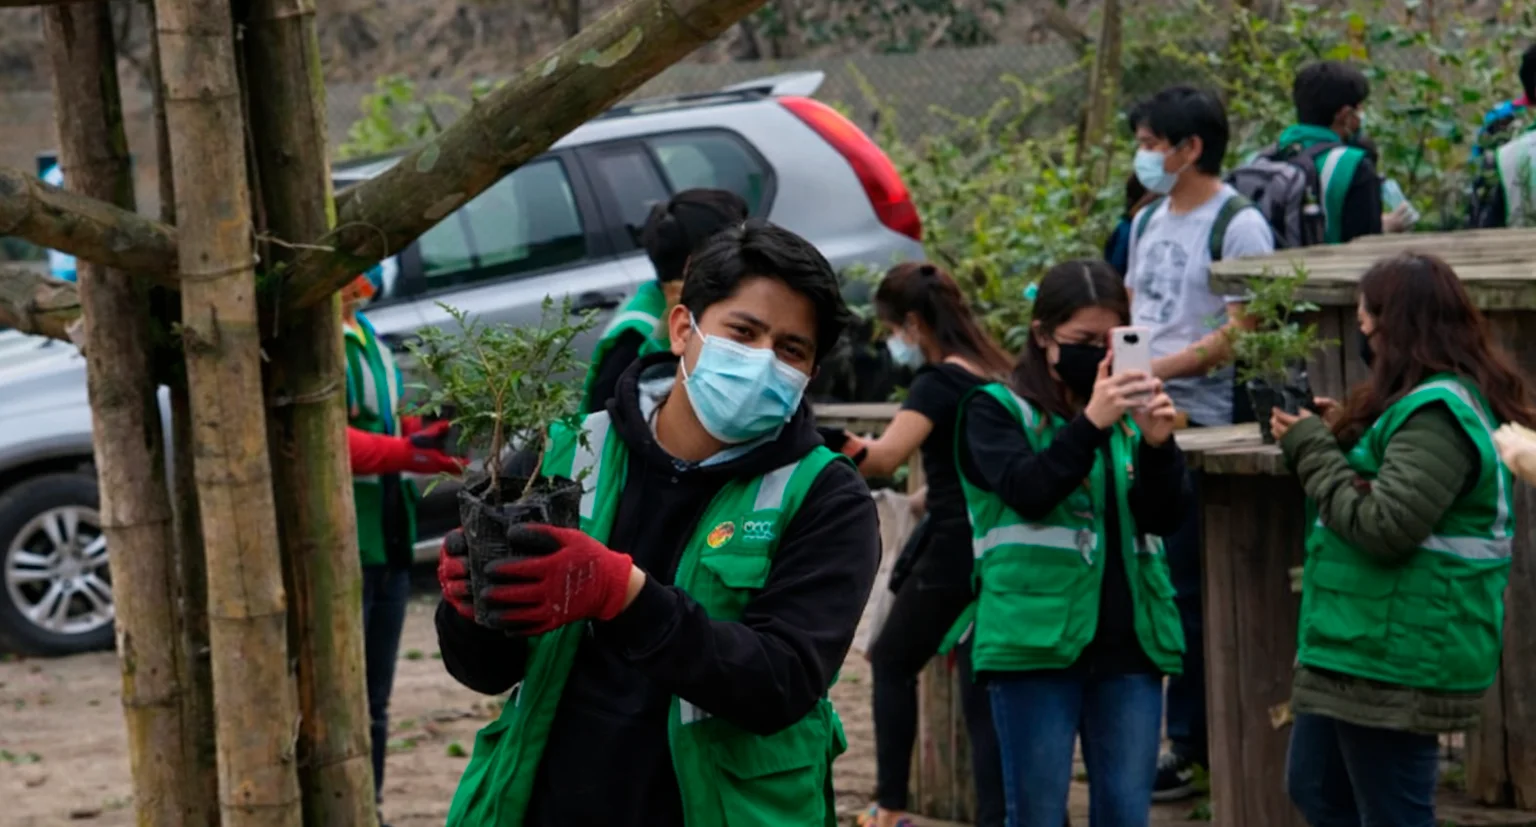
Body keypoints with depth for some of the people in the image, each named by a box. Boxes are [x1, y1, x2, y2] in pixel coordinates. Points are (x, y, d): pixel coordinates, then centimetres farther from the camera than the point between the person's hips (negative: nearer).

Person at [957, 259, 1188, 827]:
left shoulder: (1129, 410, 13)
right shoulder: (996, 410, 2)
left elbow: (1166, 520, 4)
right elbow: (1027, 492, -16)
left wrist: (1157, 445, -15)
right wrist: (1090, 424, -28)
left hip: (1128, 642, 4)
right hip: (1036, 640, -4)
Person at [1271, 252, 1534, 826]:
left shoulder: (1437, 414, -20)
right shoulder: (1426, 399, 13)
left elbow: (1385, 526, -25)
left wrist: (1312, 448, -14)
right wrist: (1337, 436, 8)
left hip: (1393, 662, -11)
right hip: (1356, 648, 11)